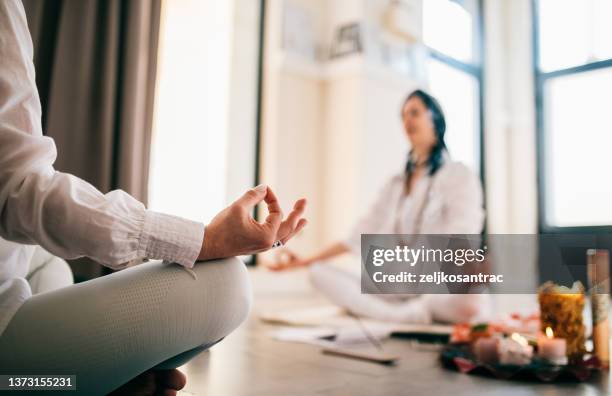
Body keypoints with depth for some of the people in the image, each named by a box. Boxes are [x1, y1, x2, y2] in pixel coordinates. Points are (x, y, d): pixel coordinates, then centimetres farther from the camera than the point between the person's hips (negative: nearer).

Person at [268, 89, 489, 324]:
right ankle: (408, 315, -28)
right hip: (396, 288, 5)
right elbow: (361, 234, 15)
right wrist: (305, 260, 10)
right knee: (319, 273, -14)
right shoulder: (396, 184, 18)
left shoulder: (458, 175, 3)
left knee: (472, 303, -39)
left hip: (440, 287, -4)